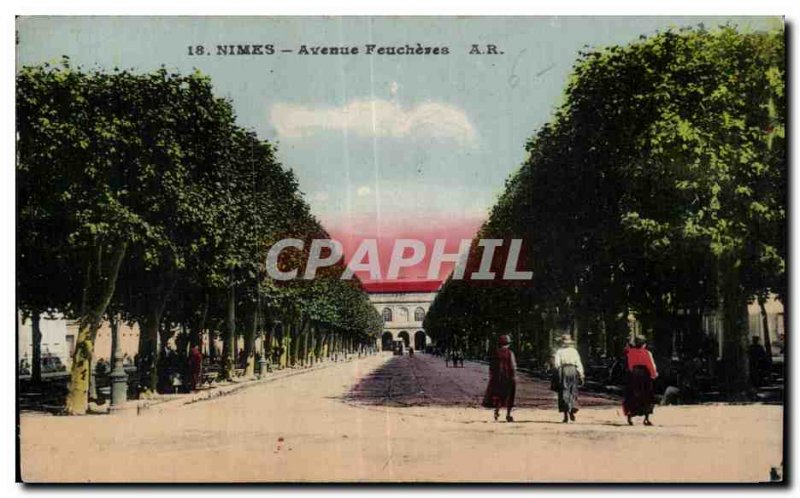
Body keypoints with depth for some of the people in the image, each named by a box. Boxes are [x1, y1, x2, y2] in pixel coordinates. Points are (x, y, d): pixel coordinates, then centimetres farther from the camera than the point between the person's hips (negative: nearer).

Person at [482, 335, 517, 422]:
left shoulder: (495, 353, 2)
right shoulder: (510, 353, -8)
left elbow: (491, 366, 4)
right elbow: (513, 366, -12)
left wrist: (491, 376, 12)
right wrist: (514, 377, -7)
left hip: (497, 377, 3)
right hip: (508, 377, -3)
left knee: (498, 395, 12)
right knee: (509, 396, 7)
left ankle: (496, 412, -5)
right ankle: (508, 415, 8)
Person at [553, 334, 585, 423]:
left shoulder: (559, 351, -1)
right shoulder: (574, 351, 5)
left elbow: (556, 364, -9)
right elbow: (579, 364, 1)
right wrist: (581, 376, 2)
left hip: (563, 372, -2)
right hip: (573, 371, 2)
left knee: (564, 393, 3)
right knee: (573, 393, 15)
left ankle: (566, 416, -1)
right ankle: (572, 411, -2)